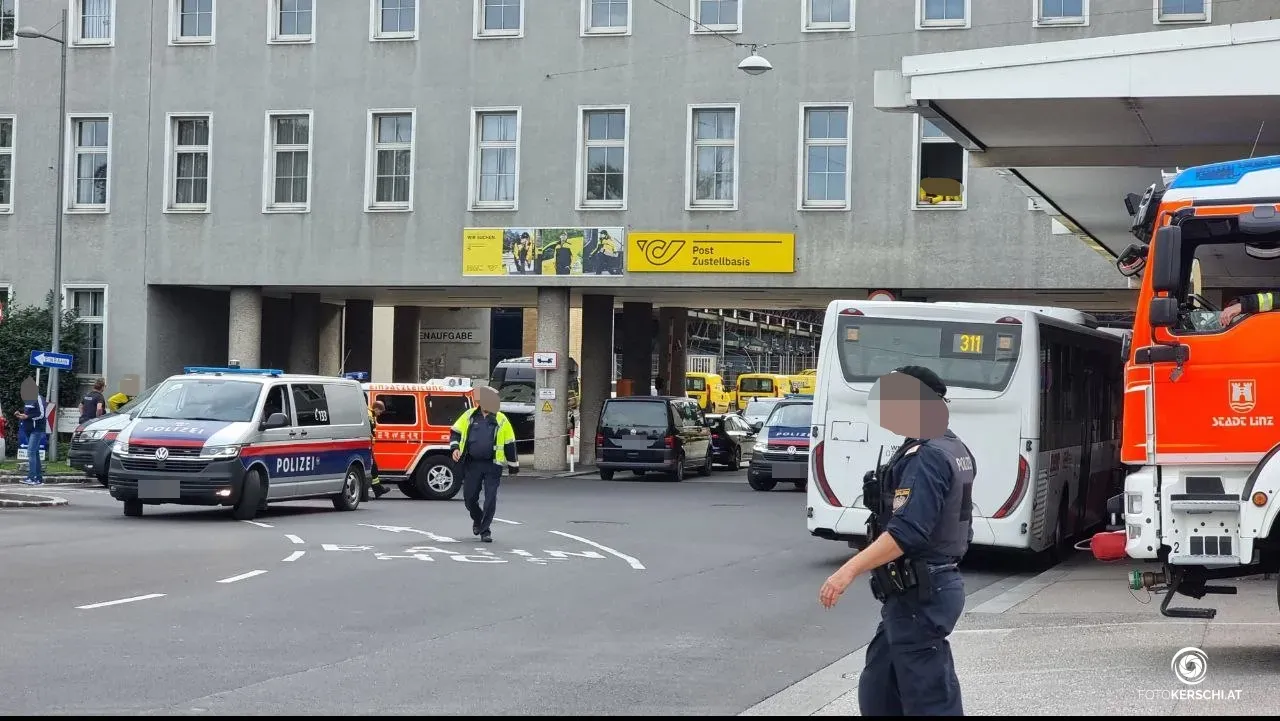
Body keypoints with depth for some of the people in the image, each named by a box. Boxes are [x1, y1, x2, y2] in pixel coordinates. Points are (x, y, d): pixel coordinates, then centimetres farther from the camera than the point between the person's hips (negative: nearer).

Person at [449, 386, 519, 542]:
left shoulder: (501, 420, 2)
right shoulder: (469, 416, 4)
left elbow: (510, 444, 7)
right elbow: (455, 432, 12)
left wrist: (513, 466, 9)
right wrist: (455, 448, -6)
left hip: (492, 466, -1)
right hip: (472, 464, 1)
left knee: (490, 499, -6)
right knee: (469, 497, 7)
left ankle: (485, 530, 6)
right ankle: (477, 519, 36)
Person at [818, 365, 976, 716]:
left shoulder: (926, 458, -19)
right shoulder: (952, 449, 14)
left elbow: (906, 533, -28)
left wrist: (849, 570, -30)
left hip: (918, 597, -10)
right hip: (934, 584, 10)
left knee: (929, 700, -5)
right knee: (878, 694, 14)